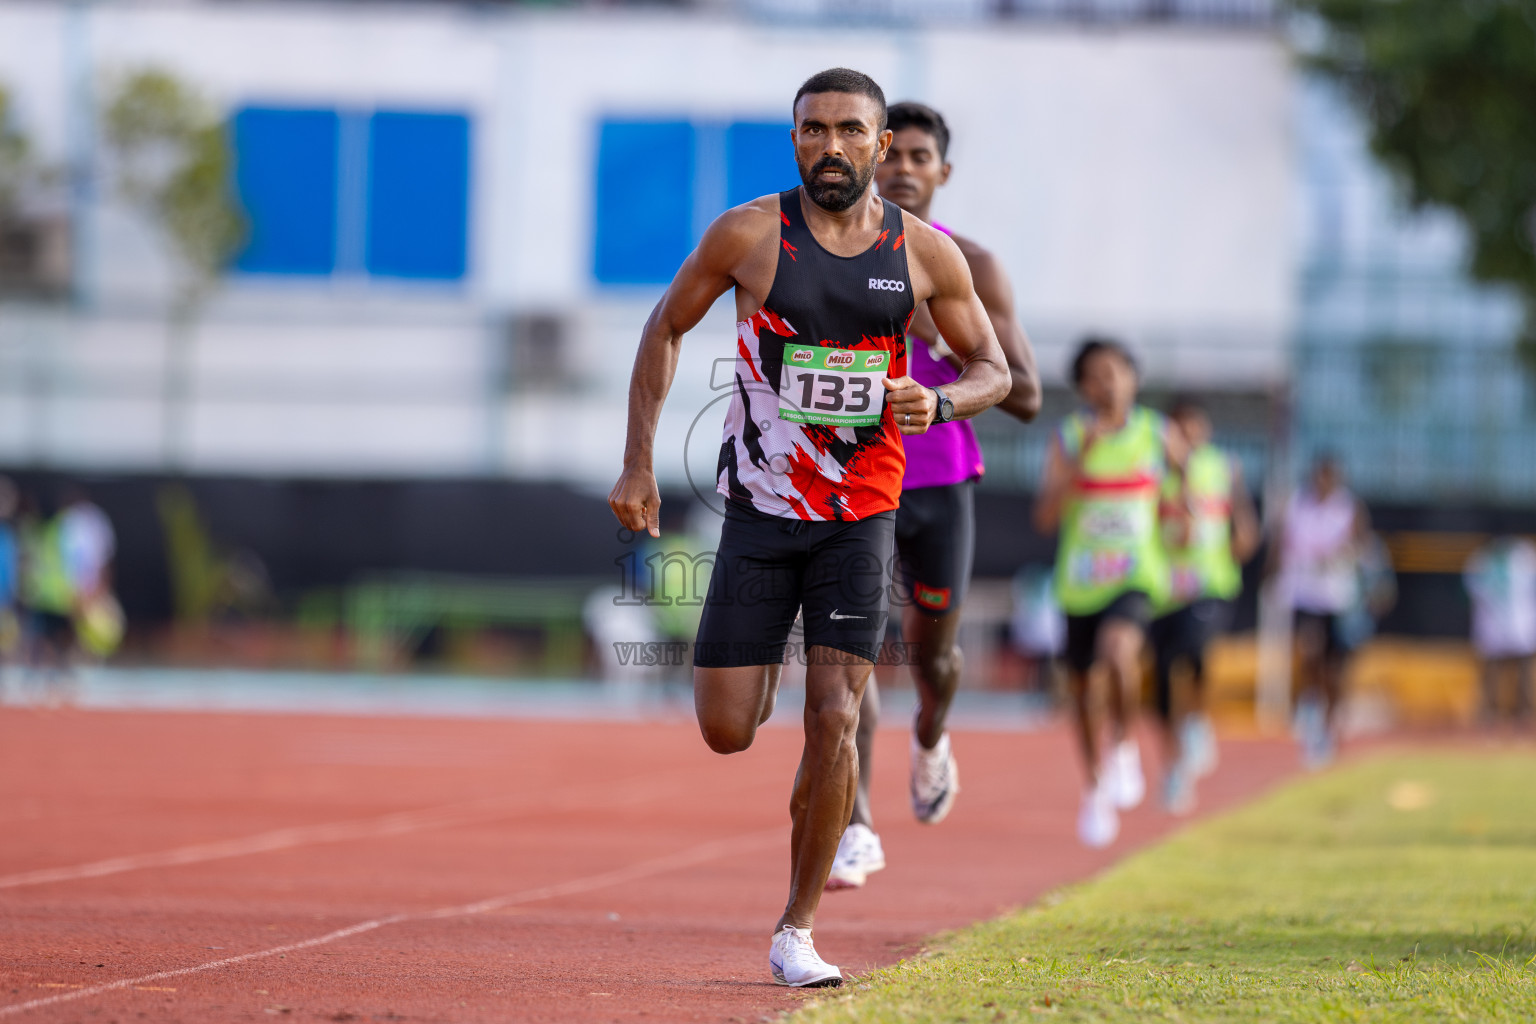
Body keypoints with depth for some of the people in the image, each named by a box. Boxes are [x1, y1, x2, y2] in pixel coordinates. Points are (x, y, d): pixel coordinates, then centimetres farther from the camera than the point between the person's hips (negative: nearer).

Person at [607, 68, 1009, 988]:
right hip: (760, 513, 0)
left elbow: (993, 369, 8)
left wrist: (939, 403, -15)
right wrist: (638, 464, 1)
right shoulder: (750, 234, -7)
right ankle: (764, 671, 36)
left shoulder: (925, 254, -3)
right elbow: (666, 328, 6)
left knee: (834, 718, -12)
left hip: (861, 517, 0)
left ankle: (798, 930, 2)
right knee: (728, 734, -3)